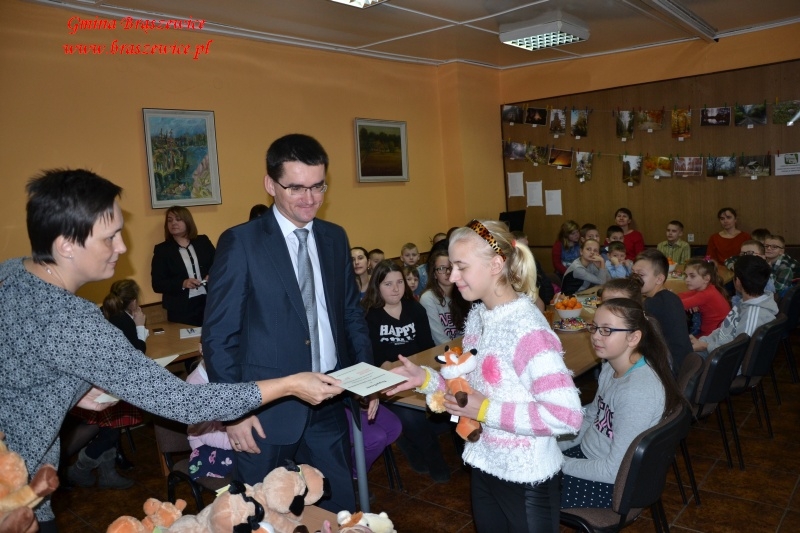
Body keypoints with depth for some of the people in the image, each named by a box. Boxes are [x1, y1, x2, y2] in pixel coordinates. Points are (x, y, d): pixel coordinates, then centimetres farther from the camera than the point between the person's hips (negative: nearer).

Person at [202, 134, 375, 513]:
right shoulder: (240, 242, -9)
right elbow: (219, 335, -8)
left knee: (339, 511, 15)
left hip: (329, 404, 4)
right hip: (267, 409, -4)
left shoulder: (335, 238, 6)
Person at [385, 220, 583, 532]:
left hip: (526, 478, -7)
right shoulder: (477, 315, 1)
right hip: (484, 466, 8)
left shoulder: (528, 330, -25)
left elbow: (568, 415, -30)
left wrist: (486, 411, -26)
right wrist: (427, 379, -6)